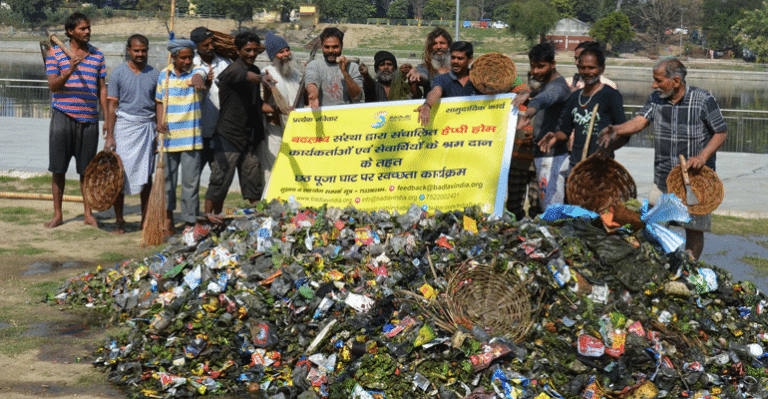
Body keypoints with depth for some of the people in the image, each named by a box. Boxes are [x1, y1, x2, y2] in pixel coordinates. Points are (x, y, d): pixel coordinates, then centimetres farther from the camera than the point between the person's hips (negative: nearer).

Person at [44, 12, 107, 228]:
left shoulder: (97, 55, 10)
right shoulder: (55, 52, 2)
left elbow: (102, 89, 12)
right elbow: (52, 85, -6)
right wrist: (68, 71, -24)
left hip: (89, 118, 2)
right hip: (63, 115, -2)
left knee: (87, 168, 6)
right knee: (58, 168, 1)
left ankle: (88, 213, 16)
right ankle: (57, 214, 10)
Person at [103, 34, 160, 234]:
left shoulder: (154, 75, 7)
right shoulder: (118, 73, 0)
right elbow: (112, 106, 0)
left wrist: (160, 134, 5)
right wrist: (109, 136, -6)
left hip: (147, 128, 2)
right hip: (124, 127, -2)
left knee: (146, 176, 4)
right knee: (120, 175, -3)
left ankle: (146, 219, 13)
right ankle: (119, 220, 7)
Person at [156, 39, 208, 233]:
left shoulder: (196, 71, -1)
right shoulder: (164, 75, 9)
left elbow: (199, 76, -26)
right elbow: (159, 102, 15)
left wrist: (197, 79, -50)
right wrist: (160, 121, -3)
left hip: (191, 138, -3)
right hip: (169, 136, 3)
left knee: (190, 182, -3)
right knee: (167, 178, 10)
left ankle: (190, 221, 4)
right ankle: (168, 217, 25)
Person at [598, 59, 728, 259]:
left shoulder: (704, 100, -9)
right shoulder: (656, 99, 3)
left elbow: (721, 132, -4)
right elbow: (640, 121, -8)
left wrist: (703, 156, -19)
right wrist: (617, 130, -28)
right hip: (663, 178, 4)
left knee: (694, 229, 5)